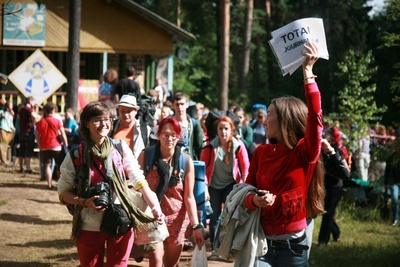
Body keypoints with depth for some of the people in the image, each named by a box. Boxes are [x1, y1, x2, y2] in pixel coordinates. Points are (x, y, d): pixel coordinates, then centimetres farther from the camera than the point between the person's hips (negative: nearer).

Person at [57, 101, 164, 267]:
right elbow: (63, 192, -1)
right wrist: (84, 202, -19)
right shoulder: (76, 156, -5)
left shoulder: (120, 148, -3)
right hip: (89, 228, 0)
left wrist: (155, 207, -18)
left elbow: (139, 180, -7)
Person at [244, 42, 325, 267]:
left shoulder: (305, 153, -7)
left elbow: (315, 116, -21)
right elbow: (247, 191, 6)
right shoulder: (261, 152, 5)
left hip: (293, 245, -2)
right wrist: (255, 200, -18)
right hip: (262, 242, 2)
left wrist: (308, 71, -22)